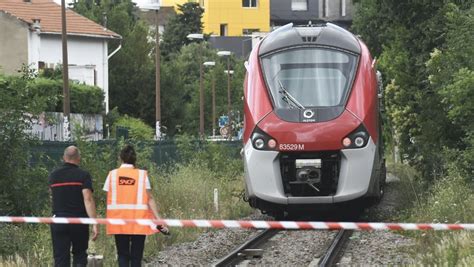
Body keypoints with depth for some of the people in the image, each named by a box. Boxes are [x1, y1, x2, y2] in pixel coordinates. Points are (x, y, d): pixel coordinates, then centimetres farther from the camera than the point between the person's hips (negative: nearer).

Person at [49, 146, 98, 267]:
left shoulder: (54, 175, 7)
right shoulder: (83, 175, -5)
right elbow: (88, 199, -15)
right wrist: (94, 224, -17)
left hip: (58, 221, 2)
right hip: (79, 222, -2)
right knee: (79, 257, 12)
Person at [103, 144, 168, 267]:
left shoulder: (112, 174, 2)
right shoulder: (142, 174, -1)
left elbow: (108, 199, -1)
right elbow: (149, 198, -7)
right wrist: (158, 219, -8)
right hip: (138, 221, -1)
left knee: (122, 255, 9)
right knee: (136, 256, 7)